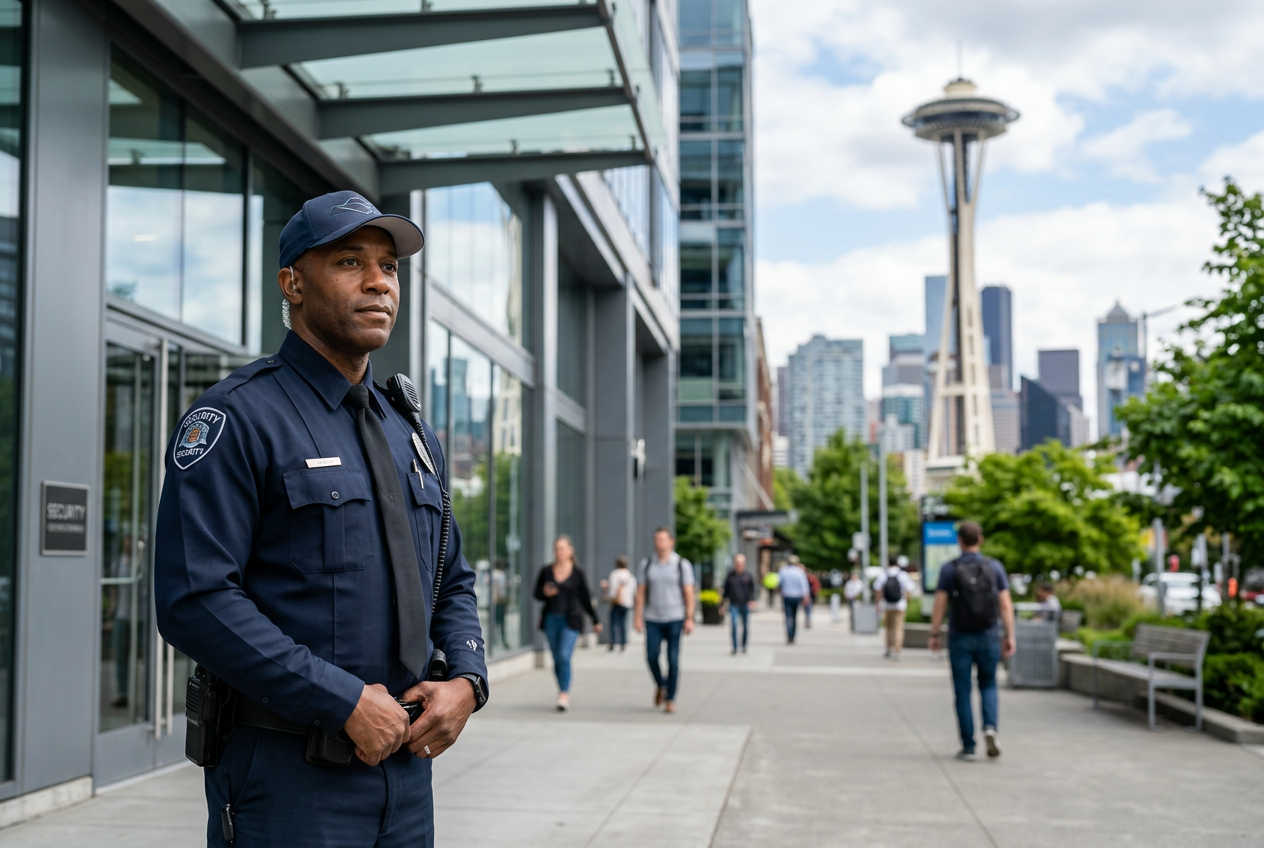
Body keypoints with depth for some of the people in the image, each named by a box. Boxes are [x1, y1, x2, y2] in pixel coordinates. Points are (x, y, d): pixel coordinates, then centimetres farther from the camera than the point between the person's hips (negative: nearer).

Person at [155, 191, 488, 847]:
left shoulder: (409, 434, 13)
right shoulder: (237, 419, -9)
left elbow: (454, 583, 20)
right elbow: (195, 601, -18)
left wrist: (465, 681, -1)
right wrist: (347, 702, -19)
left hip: (406, 762, 7)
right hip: (284, 776, -6)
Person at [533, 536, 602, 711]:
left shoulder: (577, 573, 1)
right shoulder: (546, 571, 5)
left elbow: (585, 598, 7)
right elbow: (536, 593, 11)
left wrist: (595, 620, 9)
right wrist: (545, 593, -12)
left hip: (570, 620, -3)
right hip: (551, 619, 3)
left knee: (564, 656, -16)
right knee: (557, 659, 6)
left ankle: (564, 696, -17)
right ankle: (564, 694, 18)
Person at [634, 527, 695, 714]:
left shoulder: (682, 565, 1)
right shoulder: (646, 564, 5)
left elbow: (689, 593, -1)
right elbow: (640, 592, 5)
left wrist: (689, 618, -7)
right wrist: (638, 616, -2)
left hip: (675, 619, -1)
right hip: (653, 619, 2)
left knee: (673, 660, -3)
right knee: (652, 655, -7)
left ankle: (670, 699, 6)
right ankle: (660, 685, 21)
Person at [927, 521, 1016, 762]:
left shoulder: (949, 569, -5)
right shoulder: (994, 567, 0)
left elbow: (940, 605, -7)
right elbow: (1006, 605, -3)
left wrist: (934, 635, 2)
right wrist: (1009, 636, 1)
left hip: (960, 638, -2)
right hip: (988, 637, 2)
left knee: (963, 692, 6)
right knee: (988, 686, 18)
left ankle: (968, 747, 5)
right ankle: (990, 728, -8)